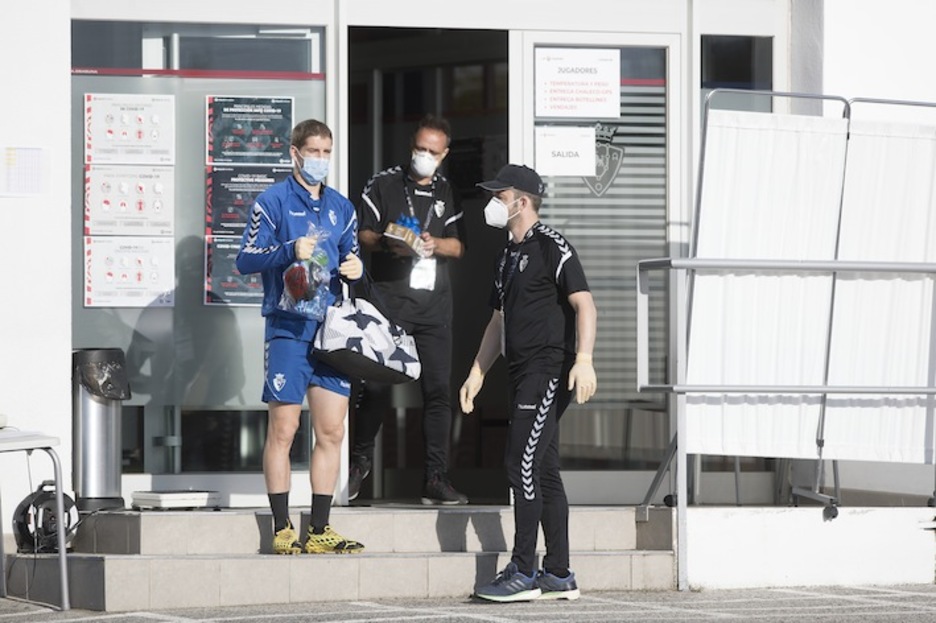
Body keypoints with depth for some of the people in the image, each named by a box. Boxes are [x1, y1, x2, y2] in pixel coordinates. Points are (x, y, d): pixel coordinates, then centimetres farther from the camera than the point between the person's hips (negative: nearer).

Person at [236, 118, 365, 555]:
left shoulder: (341, 207, 16)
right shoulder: (273, 201, -1)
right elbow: (246, 259, -5)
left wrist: (356, 269, 1)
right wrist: (290, 251, -20)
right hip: (287, 327, -5)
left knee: (331, 431, 4)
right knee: (283, 430, -4)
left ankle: (320, 530, 9)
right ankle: (282, 529, 1)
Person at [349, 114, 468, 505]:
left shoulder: (446, 192, 15)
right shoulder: (384, 184, 6)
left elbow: (458, 246, 12)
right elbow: (363, 234, 2)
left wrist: (435, 244, -8)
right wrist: (386, 244, -18)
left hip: (435, 301, 3)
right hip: (390, 295, -3)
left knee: (438, 388, -3)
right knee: (377, 384, -6)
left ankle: (436, 480, -1)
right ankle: (360, 460, 17)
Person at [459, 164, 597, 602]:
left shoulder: (551, 247, -9)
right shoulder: (508, 255, 19)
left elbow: (585, 306, -17)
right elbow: (499, 320, 27)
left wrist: (584, 360, -29)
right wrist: (477, 373, 23)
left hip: (549, 371, -9)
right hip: (522, 374, 9)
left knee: (524, 466, -13)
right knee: (543, 472, 9)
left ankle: (522, 573, -11)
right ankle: (558, 575, 13)